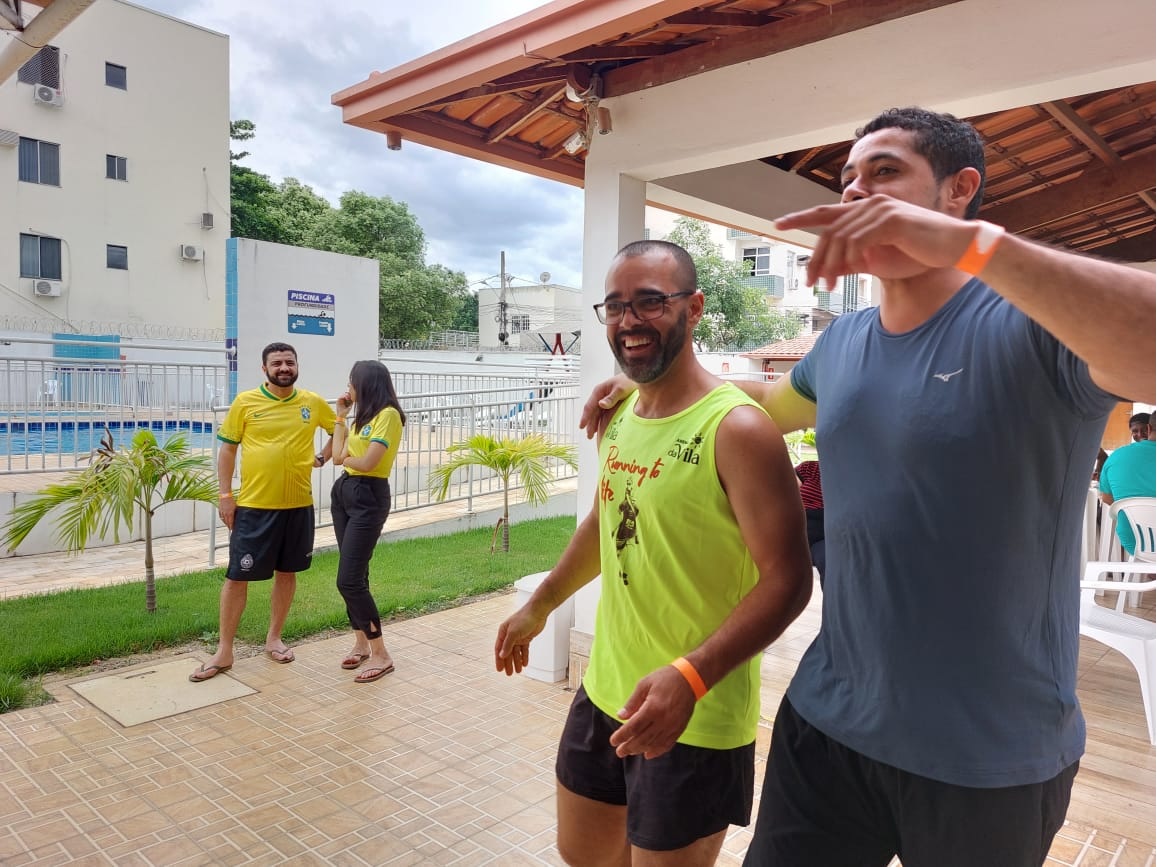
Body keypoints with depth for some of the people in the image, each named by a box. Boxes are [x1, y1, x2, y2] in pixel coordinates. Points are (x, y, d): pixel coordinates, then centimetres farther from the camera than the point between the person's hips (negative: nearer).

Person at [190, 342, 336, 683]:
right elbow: (227, 448, 1)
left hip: (298, 504, 3)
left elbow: (338, 429, 20)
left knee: (287, 572, 13)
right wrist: (225, 495, -4)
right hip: (253, 505, -2)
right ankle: (224, 651, 15)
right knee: (237, 576, 2)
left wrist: (323, 457, 8)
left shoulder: (313, 402, 2)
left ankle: (274, 638, 30)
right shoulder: (245, 402, -4)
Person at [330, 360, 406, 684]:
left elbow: (367, 462, -21)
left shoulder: (388, 415, -14)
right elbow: (338, 455, 9)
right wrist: (341, 415, 12)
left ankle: (381, 655, -3)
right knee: (353, 576, 12)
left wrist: (347, 458, 1)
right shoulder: (363, 416, 15)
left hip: (368, 497, -9)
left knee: (349, 580, -12)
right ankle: (361, 642, 23)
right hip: (343, 491, 9)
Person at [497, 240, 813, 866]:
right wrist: (540, 606, 22)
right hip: (605, 690, 8)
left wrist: (689, 677, -32)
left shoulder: (736, 428, -20)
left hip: (697, 717, -7)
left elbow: (787, 580, -21)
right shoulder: (617, 419, 2)